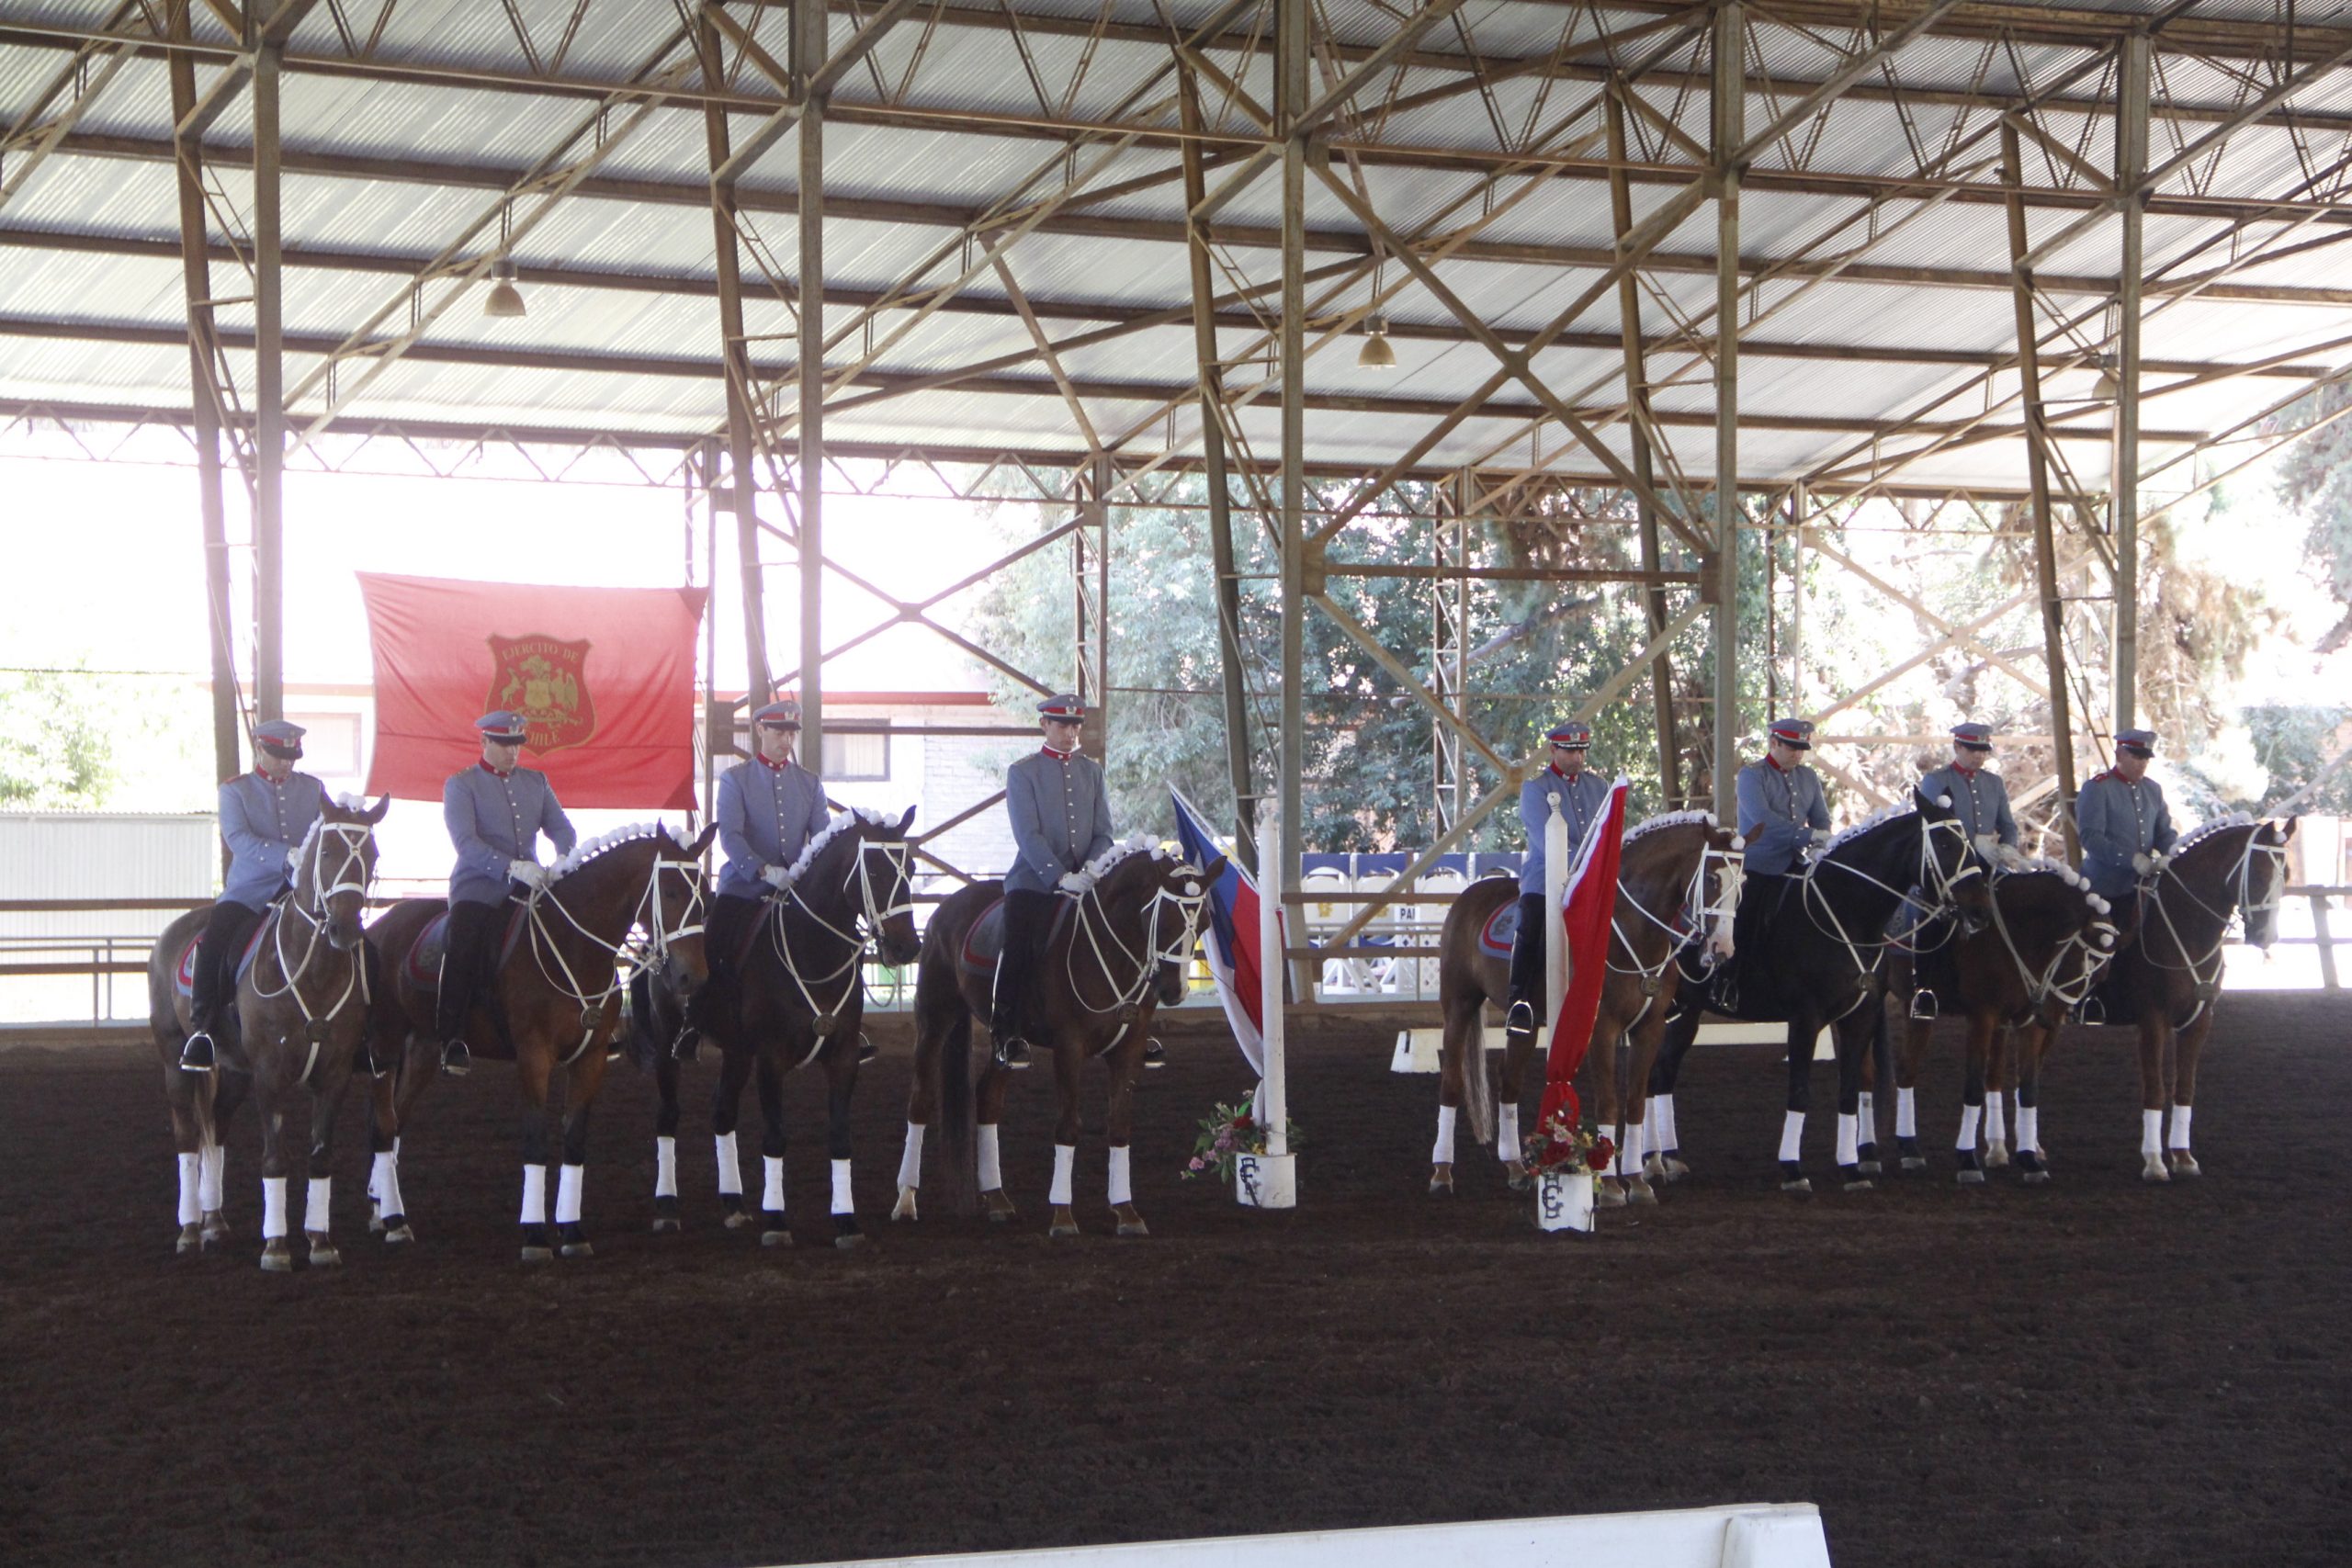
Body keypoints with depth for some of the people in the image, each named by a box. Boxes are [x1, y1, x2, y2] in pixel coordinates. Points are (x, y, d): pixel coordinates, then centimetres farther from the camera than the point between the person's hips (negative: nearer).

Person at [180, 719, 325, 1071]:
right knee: (213, 944, -25)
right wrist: (286, 855, -28)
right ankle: (201, 1030, -16)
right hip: (249, 890, -2)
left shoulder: (313, 789, 15)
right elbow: (237, 838, -12)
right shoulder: (235, 790, 5)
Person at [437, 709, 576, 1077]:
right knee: (464, 955, -24)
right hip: (478, 891, -5)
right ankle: (451, 1039, -21)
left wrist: (564, 859, -15)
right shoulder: (461, 785, 1)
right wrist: (512, 867, -27)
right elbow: (466, 842, -13)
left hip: (529, 888, 5)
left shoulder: (536, 782, 17)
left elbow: (560, 828, 10)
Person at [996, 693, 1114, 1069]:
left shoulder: (1092, 771, 14)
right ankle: (1007, 1035, -11)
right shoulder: (1023, 772, 1)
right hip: (1035, 881, -4)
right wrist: (1060, 876, -20)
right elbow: (1028, 835, -8)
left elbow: (1104, 832, 9)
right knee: (1018, 953, -18)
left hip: (1085, 881, 4)